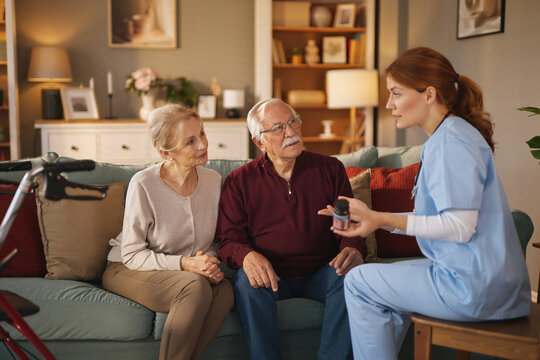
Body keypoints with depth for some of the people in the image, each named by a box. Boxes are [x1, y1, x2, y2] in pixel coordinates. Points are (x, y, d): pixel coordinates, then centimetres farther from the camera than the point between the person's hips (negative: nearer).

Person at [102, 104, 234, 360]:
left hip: (189, 271, 5)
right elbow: (132, 254, -14)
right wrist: (184, 264, -25)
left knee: (224, 289, -27)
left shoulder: (213, 181, -3)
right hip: (128, 271, -5)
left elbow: (213, 242, 11)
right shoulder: (143, 184, -18)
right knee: (196, 287, -33)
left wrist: (210, 262, -11)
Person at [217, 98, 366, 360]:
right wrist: (247, 256, -24)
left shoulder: (330, 169, 8)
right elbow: (229, 240, 0)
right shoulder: (239, 181, 5)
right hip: (271, 275, -1)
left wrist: (353, 249, -16)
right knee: (247, 279, -32)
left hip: (320, 273, 1)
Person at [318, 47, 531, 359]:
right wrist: (372, 216, 9)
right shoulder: (447, 136, 16)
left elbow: (460, 226, -23)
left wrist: (385, 219, -21)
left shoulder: (452, 140, -16)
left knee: (359, 282, -2)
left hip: (475, 287, -10)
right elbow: (443, 219, 13)